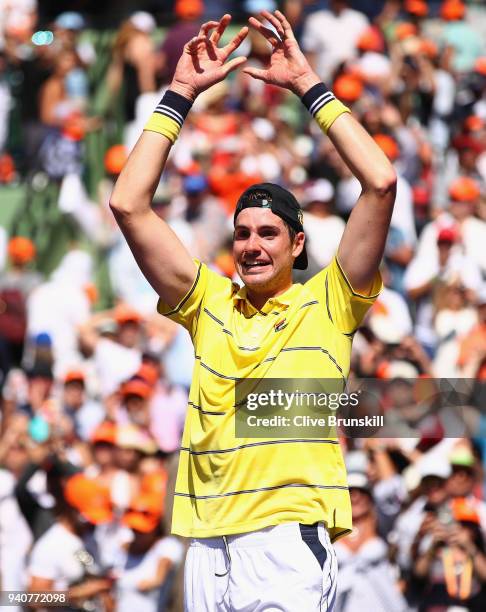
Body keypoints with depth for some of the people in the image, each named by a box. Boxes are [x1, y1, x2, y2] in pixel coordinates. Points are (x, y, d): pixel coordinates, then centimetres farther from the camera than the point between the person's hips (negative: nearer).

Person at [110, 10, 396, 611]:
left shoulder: (326, 303, 8)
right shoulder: (210, 303, 16)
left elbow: (381, 183, -1)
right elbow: (129, 204, 11)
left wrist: (308, 85, 3)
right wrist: (180, 93, 10)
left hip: (288, 544, -4)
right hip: (207, 553, 4)